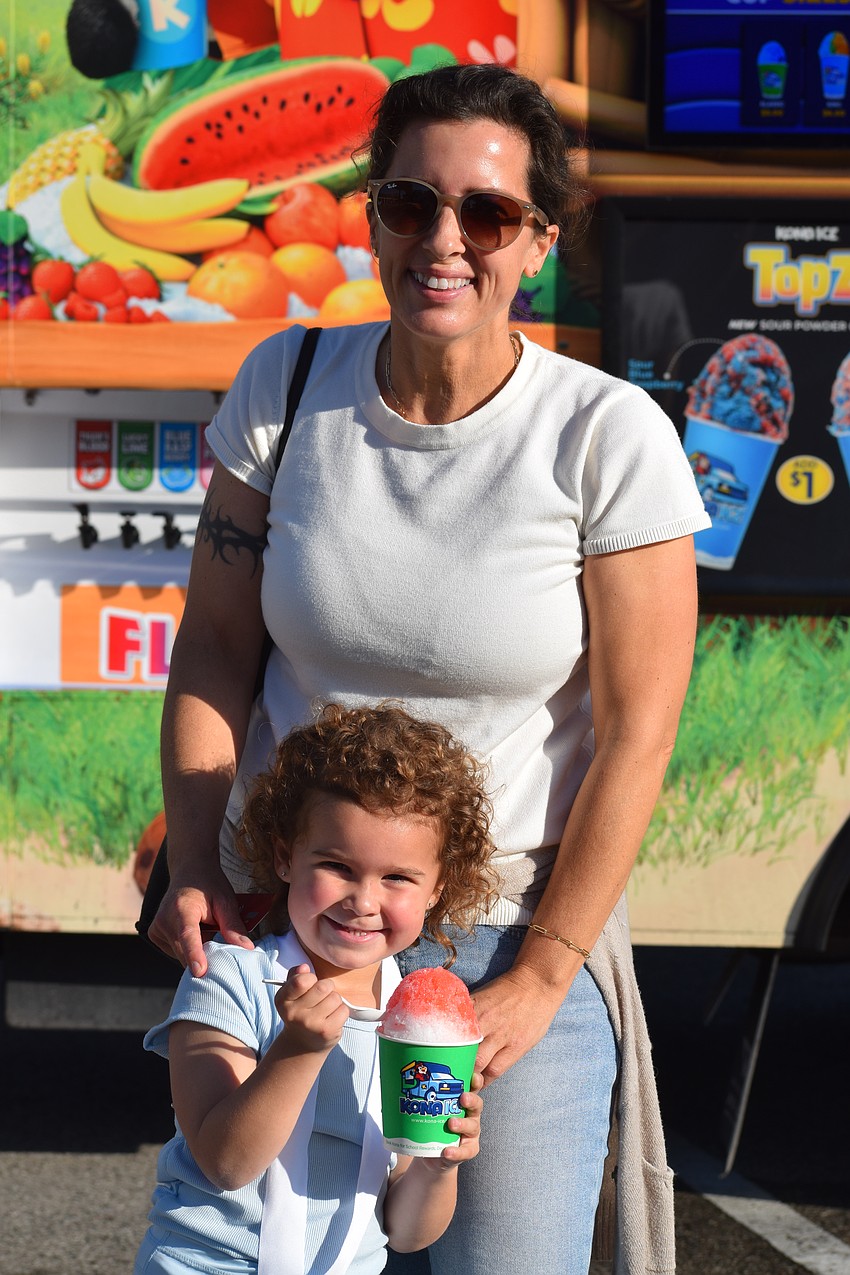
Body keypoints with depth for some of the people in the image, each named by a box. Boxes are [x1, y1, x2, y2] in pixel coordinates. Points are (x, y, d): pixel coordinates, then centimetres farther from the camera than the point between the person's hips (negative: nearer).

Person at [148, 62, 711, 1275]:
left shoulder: (612, 436, -13)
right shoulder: (287, 386, -3)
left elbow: (635, 733, -11)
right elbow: (213, 644, 4)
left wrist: (539, 978, -11)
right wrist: (195, 866, -6)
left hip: (516, 934, -2)